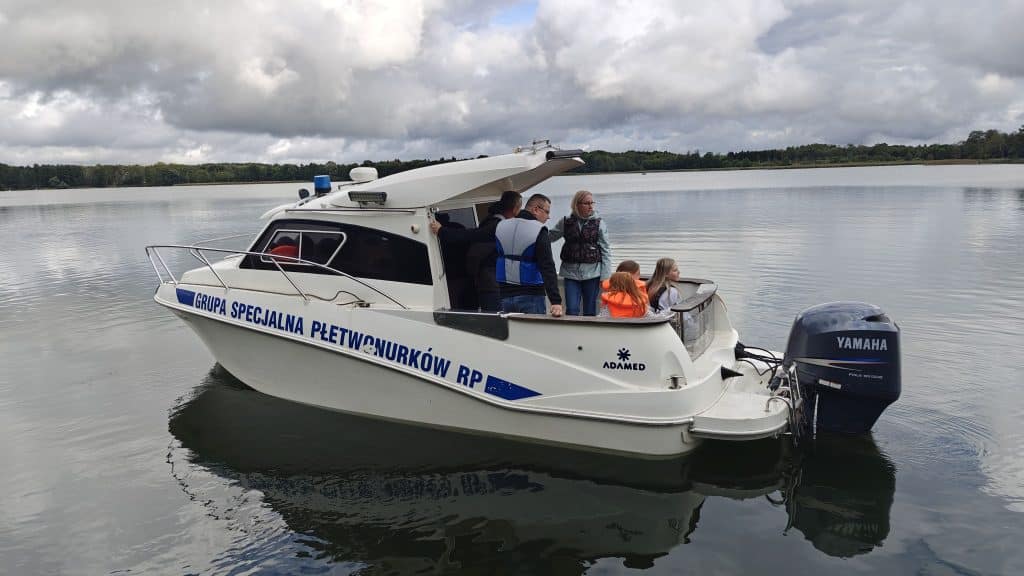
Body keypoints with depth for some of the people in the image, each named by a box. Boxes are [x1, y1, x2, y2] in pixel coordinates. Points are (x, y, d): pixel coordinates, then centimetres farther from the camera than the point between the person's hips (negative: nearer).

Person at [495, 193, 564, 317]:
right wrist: (556, 301, -22)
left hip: (505, 295, 5)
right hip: (531, 297, -5)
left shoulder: (500, 226, 6)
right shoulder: (539, 232, -11)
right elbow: (548, 268, -18)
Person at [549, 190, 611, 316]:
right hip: (571, 272, 1)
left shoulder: (599, 223, 1)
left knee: (589, 312, 5)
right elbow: (549, 237, 8)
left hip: (592, 272, -1)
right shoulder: (565, 222, 5)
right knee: (571, 311, -5)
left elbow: (606, 251, 1)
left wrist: (605, 276, -4)